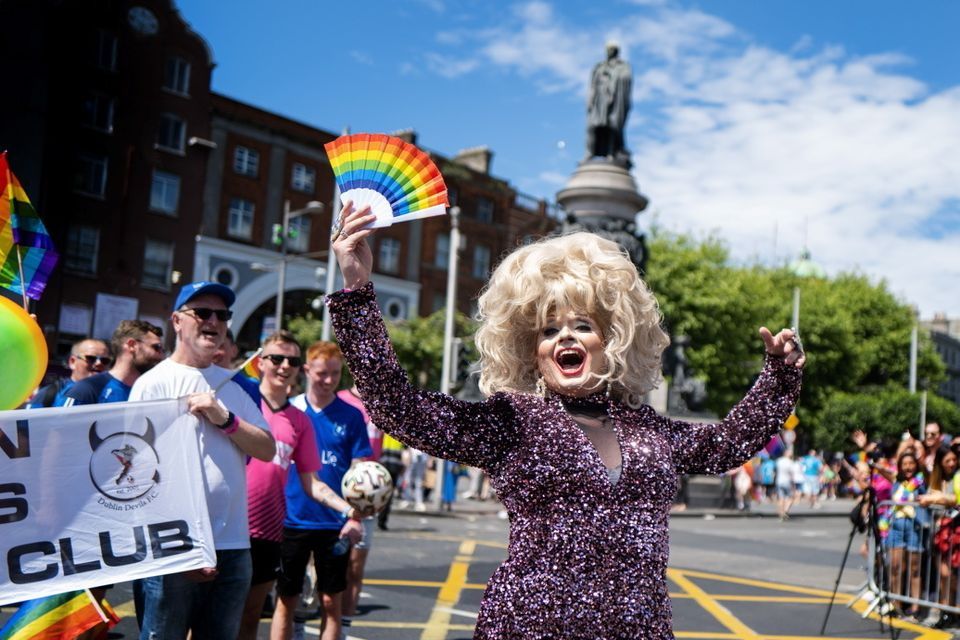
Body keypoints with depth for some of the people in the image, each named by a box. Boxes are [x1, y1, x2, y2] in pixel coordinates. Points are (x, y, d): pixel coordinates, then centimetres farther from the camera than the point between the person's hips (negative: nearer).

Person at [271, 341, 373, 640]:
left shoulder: (351, 416, -1)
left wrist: (355, 516, -10)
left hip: (334, 524, 0)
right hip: (292, 521, 0)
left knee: (332, 602, 8)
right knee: (286, 601, 9)